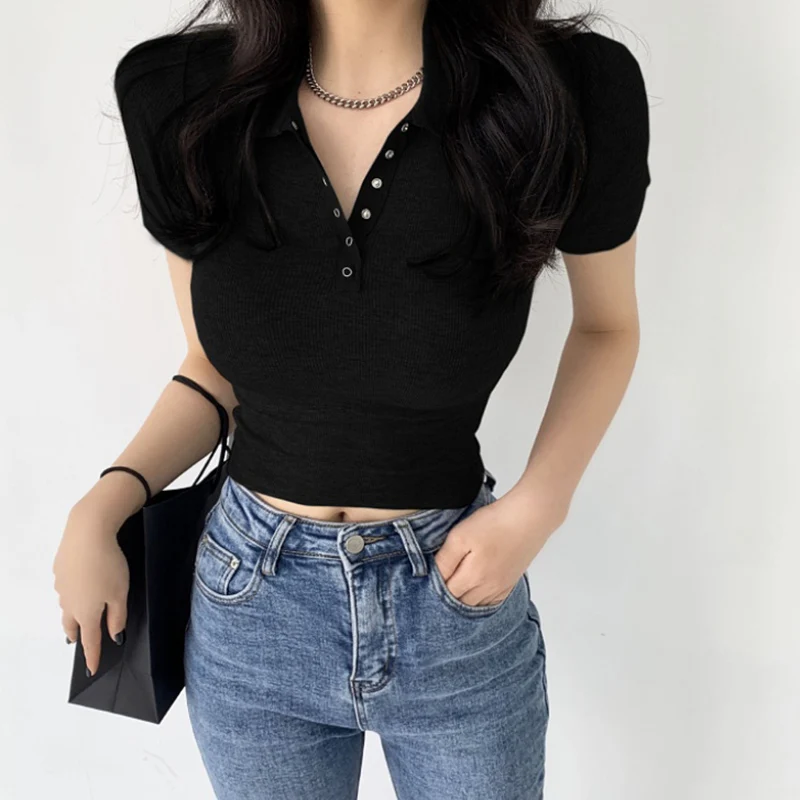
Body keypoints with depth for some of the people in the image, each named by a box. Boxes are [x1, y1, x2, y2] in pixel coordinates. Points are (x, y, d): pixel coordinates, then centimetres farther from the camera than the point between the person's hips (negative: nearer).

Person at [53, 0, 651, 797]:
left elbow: (607, 324, 0)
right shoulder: (178, 96, -12)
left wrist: (538, 506, -12)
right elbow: (213, 368, 2)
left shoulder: (570, 89, -18)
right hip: (248, 607, 2)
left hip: (459, 596, -1)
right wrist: (97, 512, -10)